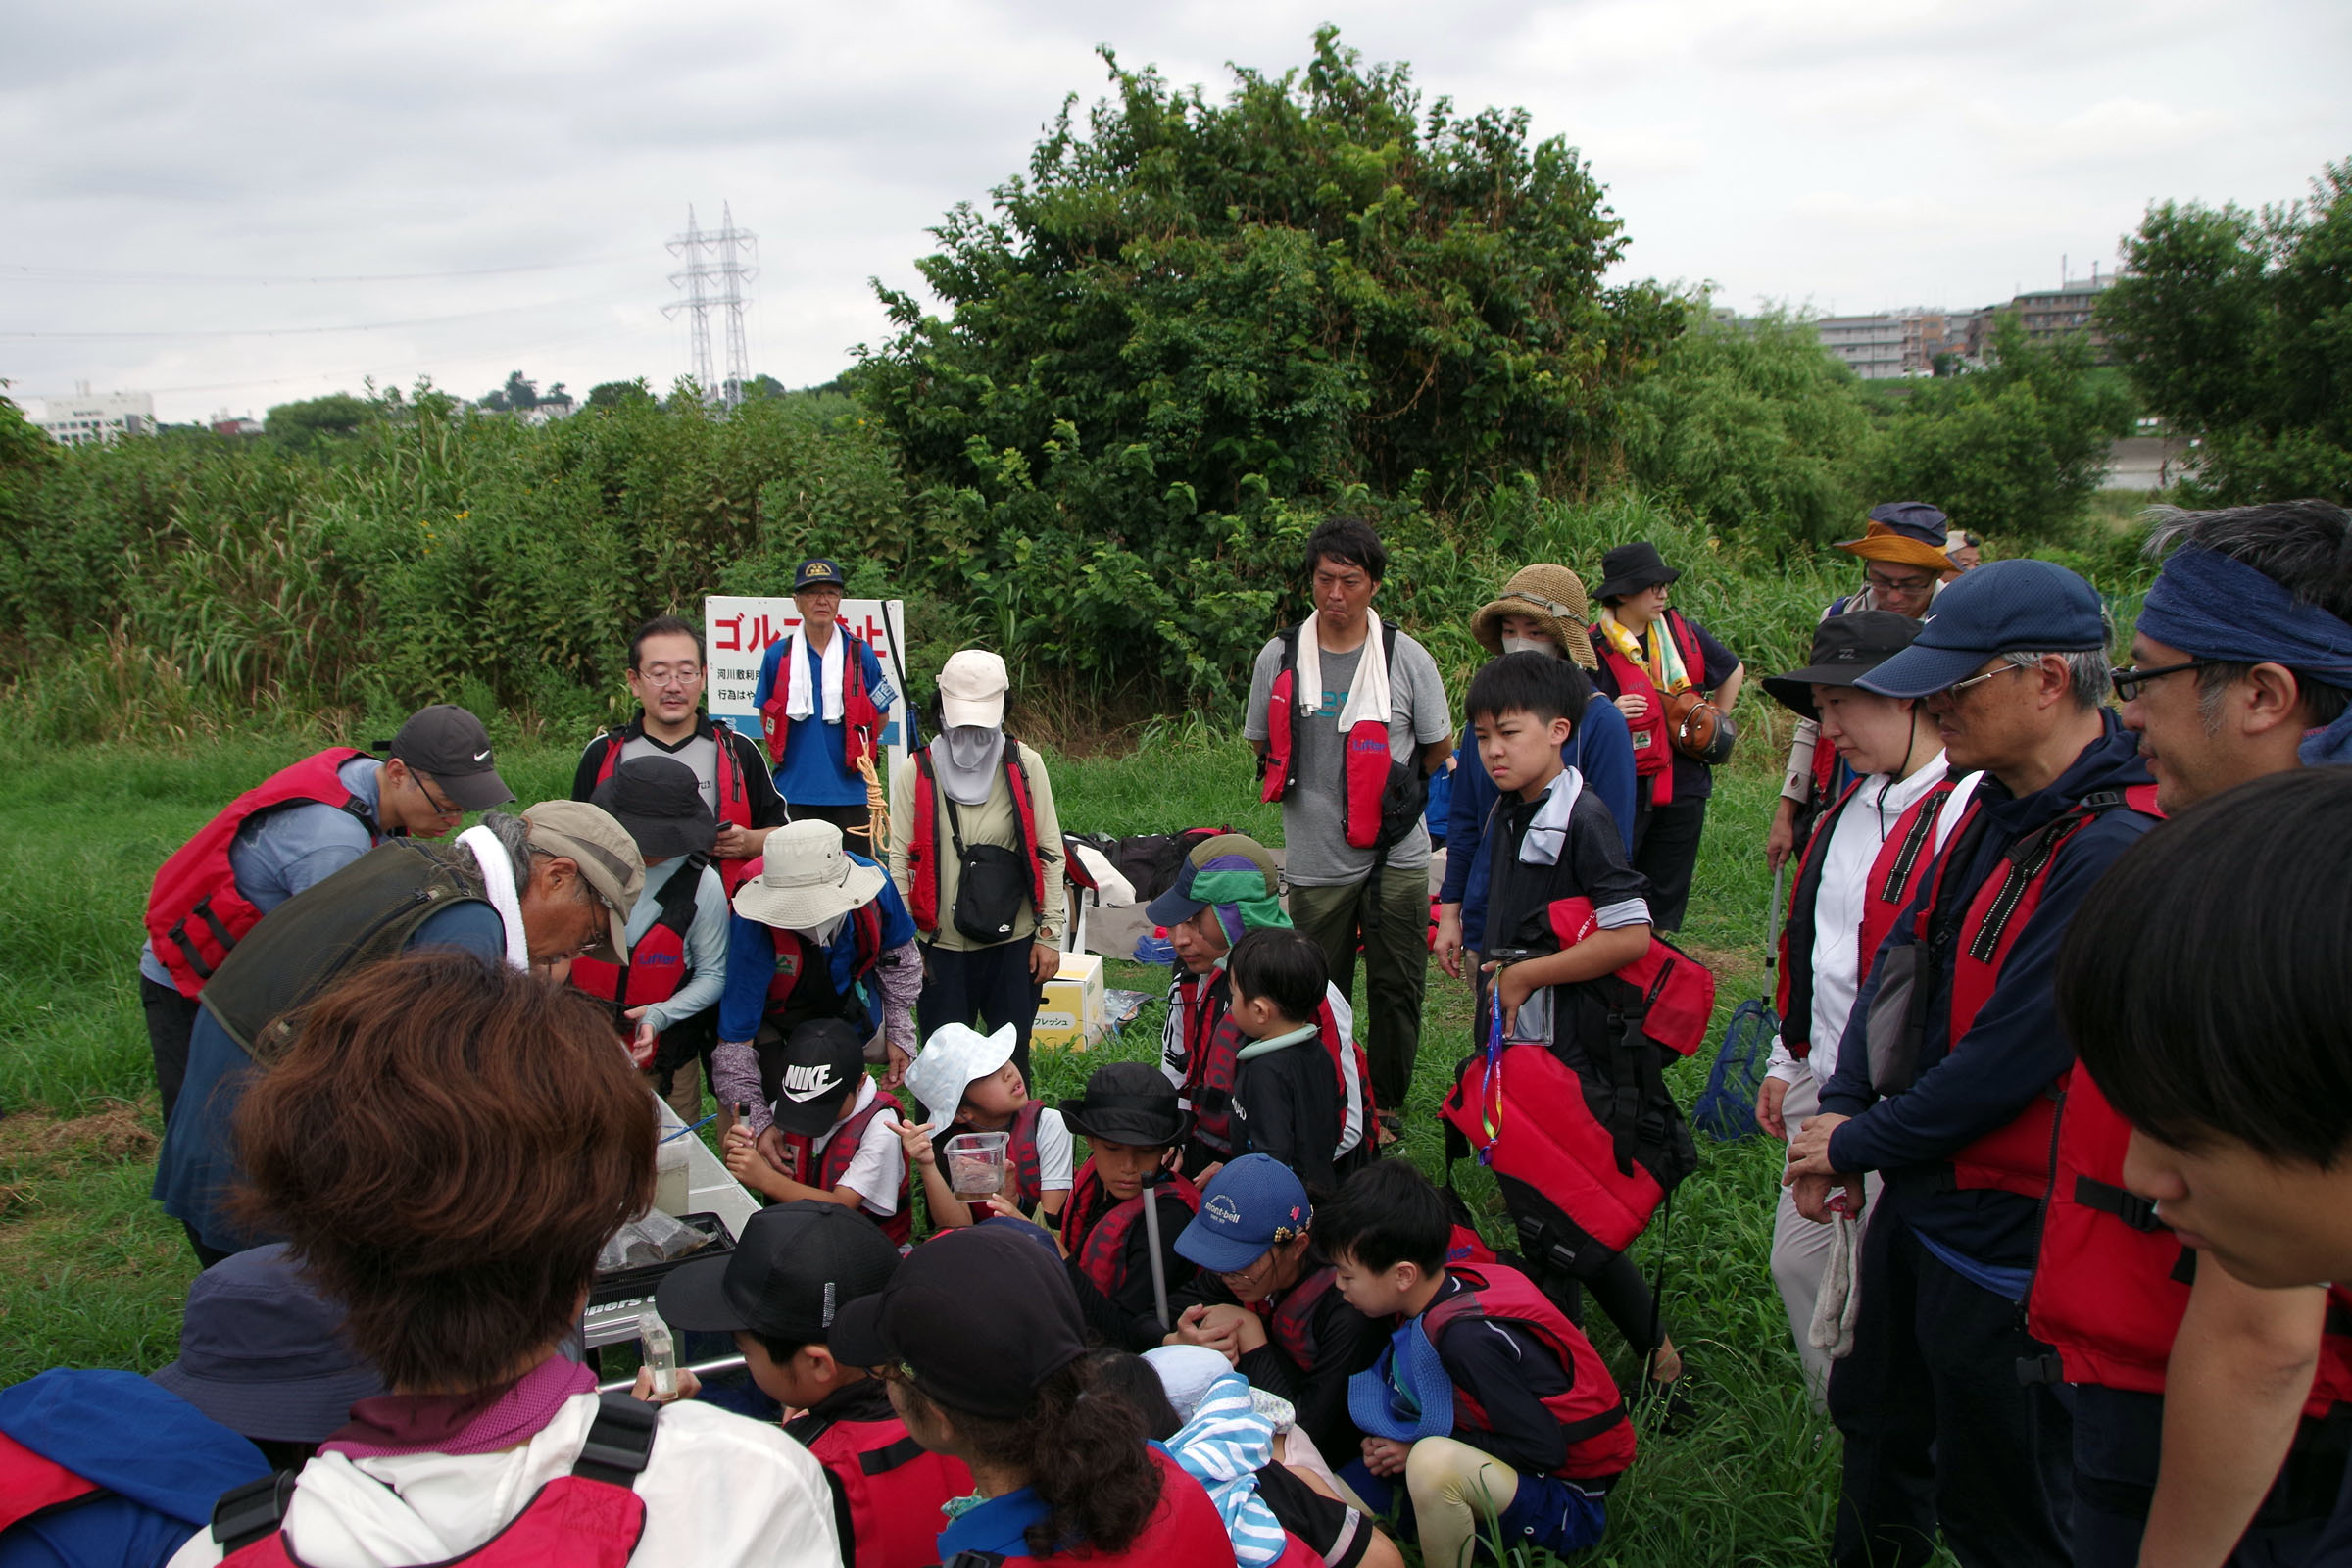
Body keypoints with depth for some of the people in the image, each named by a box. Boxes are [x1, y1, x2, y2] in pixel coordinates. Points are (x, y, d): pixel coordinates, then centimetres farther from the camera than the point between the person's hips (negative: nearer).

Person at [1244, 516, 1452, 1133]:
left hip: (1396, 856, 0)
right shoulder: (1280, 656, 0)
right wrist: (1321, 794, 8)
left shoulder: (1407, 658, -3)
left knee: (1396, 990, 6)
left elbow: (1438, 748, 9)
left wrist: (1390, 792, 8)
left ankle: (1388, 1105, 24)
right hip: (1315, 859, 1)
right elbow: (1265, 747, 13)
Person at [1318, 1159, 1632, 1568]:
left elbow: (1543, 1448, -26)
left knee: (1433, 1464, -37)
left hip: (1567, 1503, -7)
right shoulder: (1436, 1296, -4)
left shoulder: (1467, 1337, -29)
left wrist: (1425, 1453, -18)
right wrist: (1393, 1447, -8)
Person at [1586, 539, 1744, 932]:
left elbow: (1733, 670, 25)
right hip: (1623, 790, -4)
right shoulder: (1593, 648, -9)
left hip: (1684, 786, 5)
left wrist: (1718, 720, 18)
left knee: (1667, 896, 11)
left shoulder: (1684, 633, 6)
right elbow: (1571, 720, -9)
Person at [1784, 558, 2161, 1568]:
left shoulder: (2117, 850, -27)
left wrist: (1861, 1144, -14)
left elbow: (2013, 1053, -26)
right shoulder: (1995, 805, 3)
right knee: (1877, 1423, 27)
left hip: (2008, 1231, -9)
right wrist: (1841, 1107, -3)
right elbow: (1901, 952, 8)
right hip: (1920, 1196, 9)